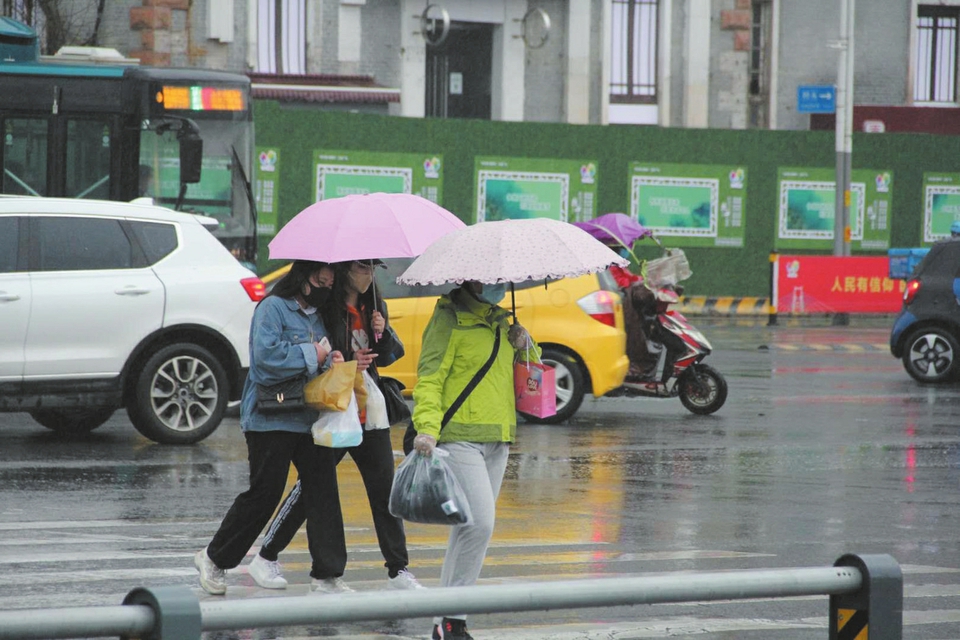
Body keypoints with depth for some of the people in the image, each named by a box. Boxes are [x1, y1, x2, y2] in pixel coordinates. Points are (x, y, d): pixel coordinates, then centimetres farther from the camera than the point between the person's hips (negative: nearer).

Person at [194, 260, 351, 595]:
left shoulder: (317, 316, 18)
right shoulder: (273, 307, -7)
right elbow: (267, 355, -20)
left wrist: (333, 360, 2)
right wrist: (312, 356, -13)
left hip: (310, 418, 7)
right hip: (271, 419, -7)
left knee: (322, 492, 0)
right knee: (264, 492, -5)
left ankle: (327, 575, 4)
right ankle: (214, 558, 13)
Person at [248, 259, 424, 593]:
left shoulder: (374, 306, 10)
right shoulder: (326, 308, -11)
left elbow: (391, 355, 13)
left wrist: (383, 332, -6)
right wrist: (346, 365, -22)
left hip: (369, 415, 6)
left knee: (384, 490, 3)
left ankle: (398, 571, 8)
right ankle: (266, 559, 13)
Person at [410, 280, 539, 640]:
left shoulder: (498, 321, 19)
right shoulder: (449, 320, -5)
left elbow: (531, 365, 32)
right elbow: (429, 378, -12)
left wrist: (525, 345, 8)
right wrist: (427, 428, -26)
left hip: (496, 441, 8)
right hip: (459, 437, -8)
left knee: (471, 528, 7)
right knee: (479, 523, -18)